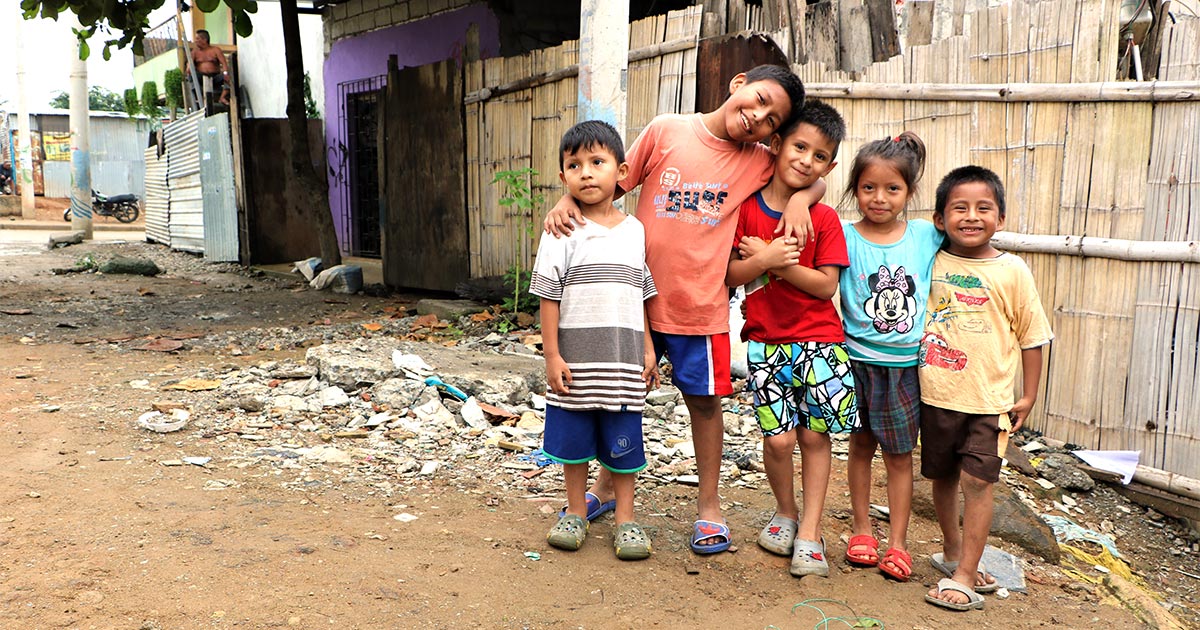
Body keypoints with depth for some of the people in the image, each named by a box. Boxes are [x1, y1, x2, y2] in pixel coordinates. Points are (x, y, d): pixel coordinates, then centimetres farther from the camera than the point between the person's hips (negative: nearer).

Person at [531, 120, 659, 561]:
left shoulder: (634, 231, 6)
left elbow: (641, 295, 11)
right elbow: (549, 297, -5)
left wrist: (648, 348, 8)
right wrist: (552, 355, -9)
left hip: (623, 361, 2)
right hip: (575, 360, -2)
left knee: (623, 443, 8)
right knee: (573, 440, 11)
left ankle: (625, 519, 23)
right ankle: (576, 513, 29)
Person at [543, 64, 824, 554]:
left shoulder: (758, 162, 1)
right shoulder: (666, 131, -4)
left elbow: (812, 179, 14)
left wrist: (800, 199, -8)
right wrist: (567, 201, -14)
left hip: (701, 305, 0)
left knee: (704, 399, 9)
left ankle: (709, 505, 27)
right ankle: (607, 484, 36)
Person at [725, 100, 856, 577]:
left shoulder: (825, 219, 0)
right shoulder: (747, 208, 0)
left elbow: (826, 285, -6)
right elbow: (730, 274, -3)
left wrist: (778, 263, -15)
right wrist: (764, 260, -21)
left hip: (819, 340, 1)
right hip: (766, 341, 0)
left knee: (815, 434, 1)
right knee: (779, 437, -5)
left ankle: (810, 531, 16)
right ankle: (785, 512, 23)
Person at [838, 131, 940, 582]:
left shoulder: (927, 237, 0)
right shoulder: (844, 236, -6)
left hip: (907, 365, 1)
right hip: (859, 361, -1)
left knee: (899, 455, 10)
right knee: (861, 447, 13)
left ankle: (897, 543, 20)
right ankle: (861, 530, 28)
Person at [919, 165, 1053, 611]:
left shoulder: (1011, 271, -5)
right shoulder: (931, 263, 1)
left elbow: (1031, 335, 1)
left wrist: (1028, 396, 1)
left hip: (989, 398, -3)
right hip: (936, 394, 3)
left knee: (977, 481, -7)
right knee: (942, 477, 15)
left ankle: (963, 577, 2)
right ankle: (953, 551, 36)